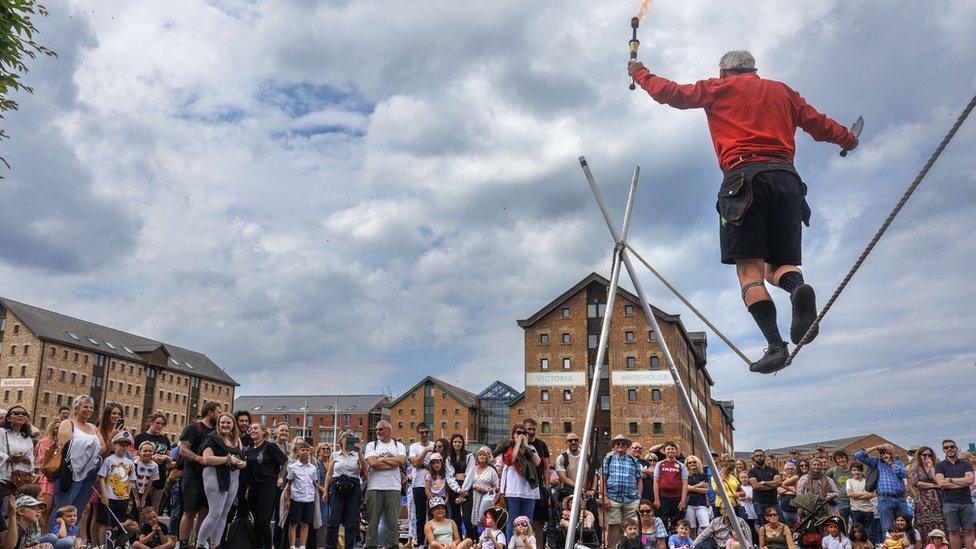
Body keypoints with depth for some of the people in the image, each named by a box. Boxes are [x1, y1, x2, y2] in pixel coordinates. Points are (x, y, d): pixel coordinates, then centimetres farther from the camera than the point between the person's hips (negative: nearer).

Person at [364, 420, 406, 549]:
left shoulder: (399, 446, 11)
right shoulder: (371, 445, 9)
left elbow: (402, 461, -8)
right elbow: (373, 463, -8)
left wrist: (381, 459, -5)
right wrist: (393, 462, -5)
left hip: (393, 487, 1)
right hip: (374, 487, 0)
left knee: (392, 520, 2)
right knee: (373, 520, 2)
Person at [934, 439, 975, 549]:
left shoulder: (966, 464, 11)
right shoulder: (940, 465, 8)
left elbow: (970, 480, -5)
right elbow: (941, 483, -7)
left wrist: (951, 480, -5)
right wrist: (963, 482, -6)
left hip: (966, 502, 1)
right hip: (949, 503, -1)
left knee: (968, 531, 2)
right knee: (953, 532, 1)